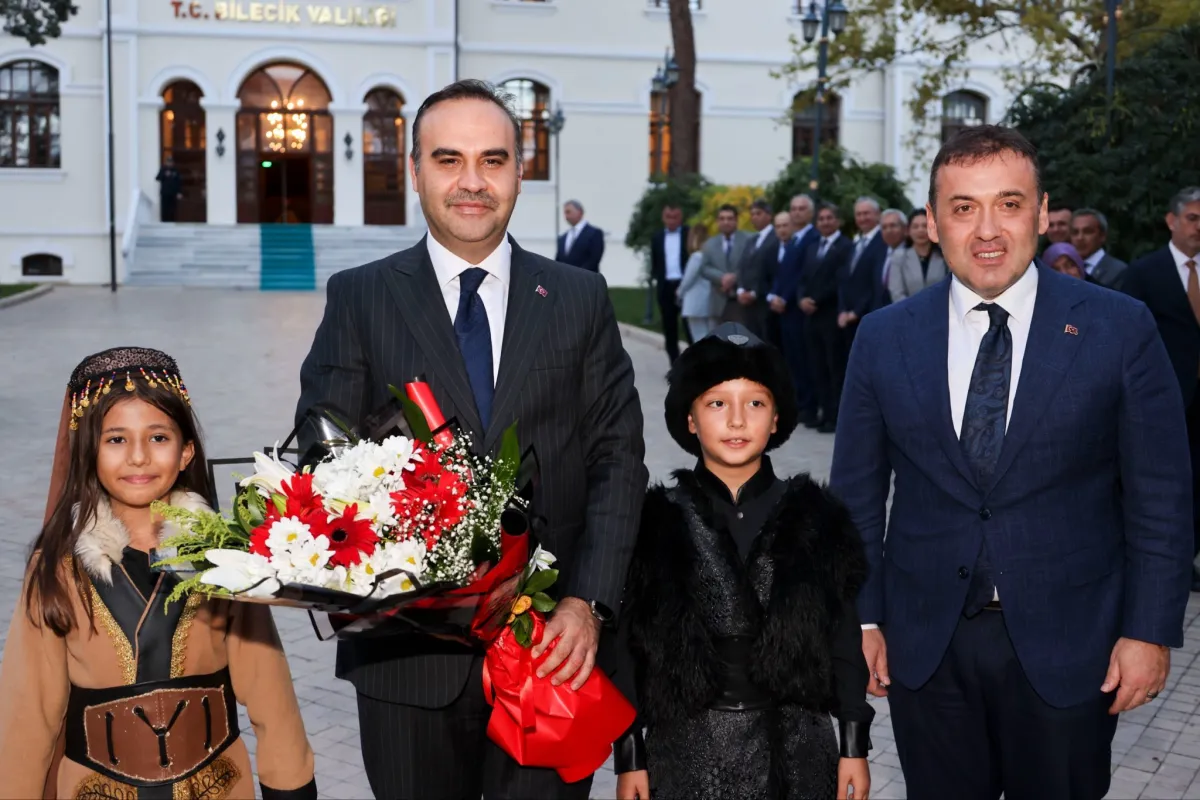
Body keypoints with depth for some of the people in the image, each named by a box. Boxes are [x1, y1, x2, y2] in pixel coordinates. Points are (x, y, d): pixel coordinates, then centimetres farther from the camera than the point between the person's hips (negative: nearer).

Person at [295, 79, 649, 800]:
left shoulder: (581, 298, 5)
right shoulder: (359, 298, 2)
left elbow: (617, 459, 2)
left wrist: (589, 603, -10)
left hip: (553, 648, 1)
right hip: (407, 652, 0)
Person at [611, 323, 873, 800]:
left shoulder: (812, 519, -1)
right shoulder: (656, 523, -3)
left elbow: (844, 639, 3)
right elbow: (630, 649, -1)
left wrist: (854, 746, 3)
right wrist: (629, 758, -1)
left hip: (796, 751, 1)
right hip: (689, 754, 0)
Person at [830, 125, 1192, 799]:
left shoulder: (1120, 329, -6)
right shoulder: (884, 338, 0)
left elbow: (1160, 495, -3)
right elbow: (856, 492, 5)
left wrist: (1151, 631, -6)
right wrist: (861, 617, 3)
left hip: (1066, 644, -1)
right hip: (924, 643, 2)